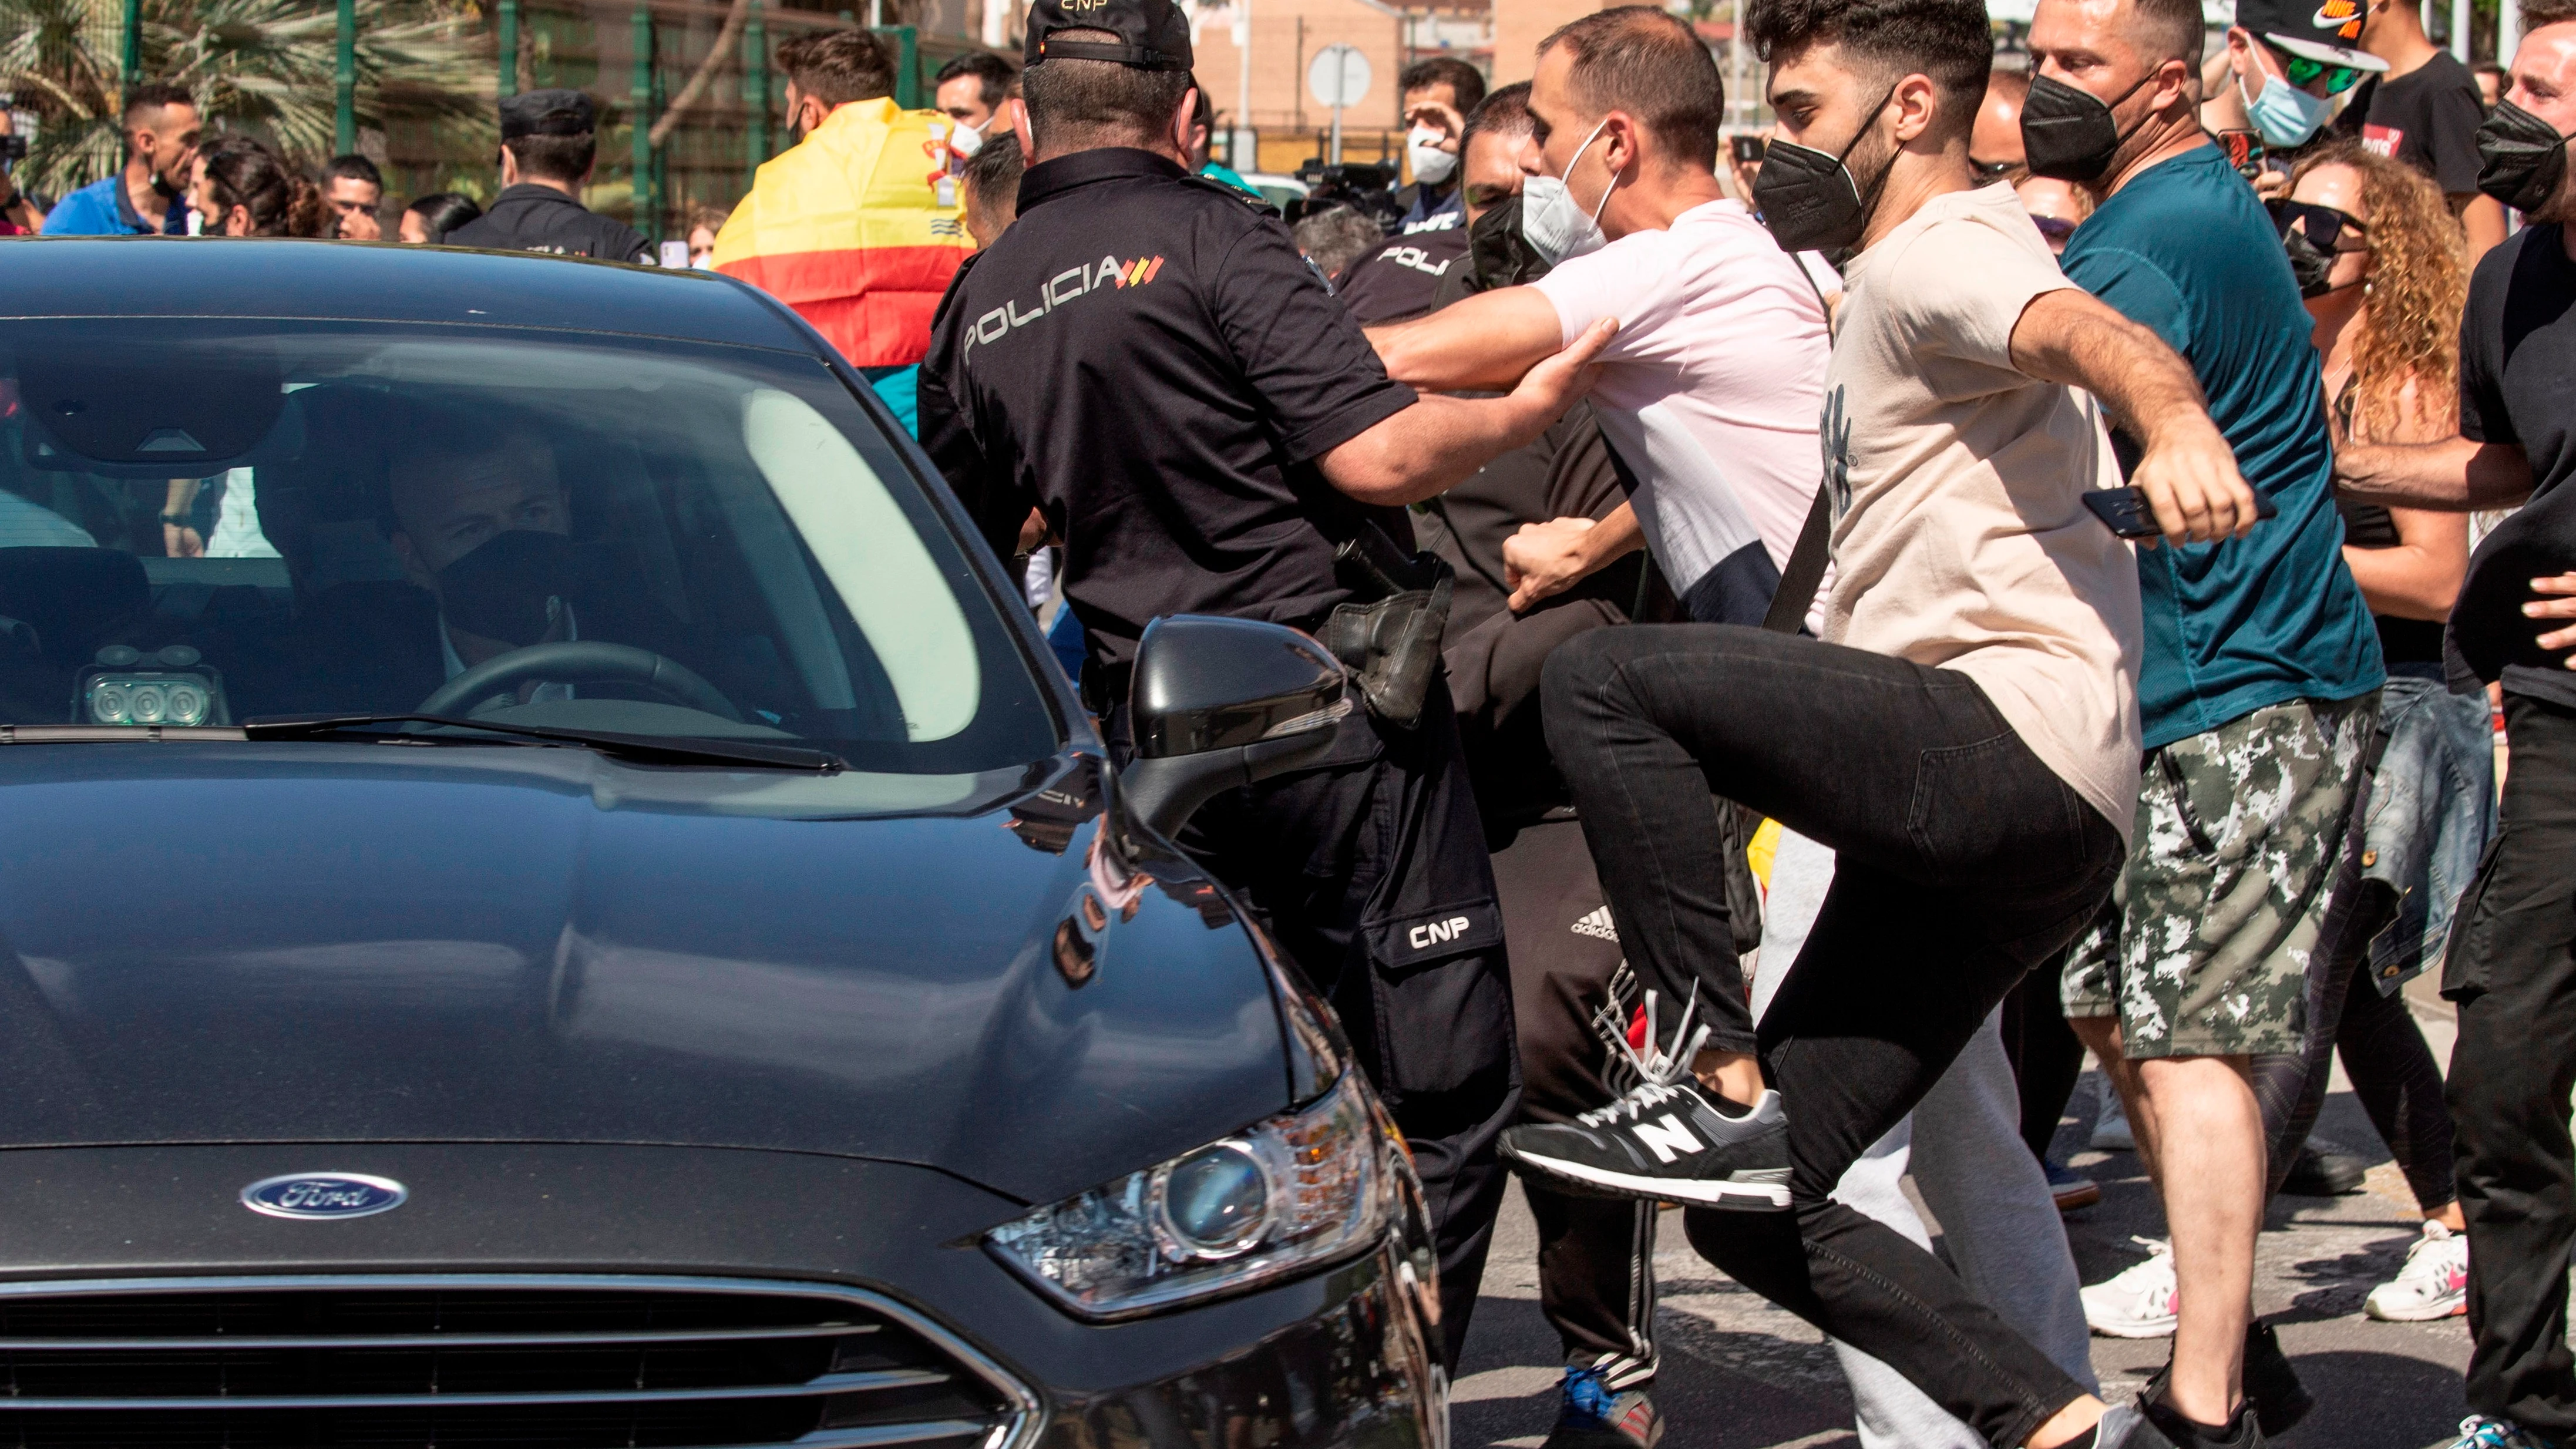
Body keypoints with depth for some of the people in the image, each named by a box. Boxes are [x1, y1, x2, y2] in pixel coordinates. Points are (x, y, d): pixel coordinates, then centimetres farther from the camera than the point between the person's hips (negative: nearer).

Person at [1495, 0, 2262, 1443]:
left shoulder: (1937, 255, -4)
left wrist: (2177, 421, -49)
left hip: (2018, 744, -10)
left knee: (1606, 680, -21)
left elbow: (2090, 331, -27)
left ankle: (1724, 1097, -19)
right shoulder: (1900, 286, 29)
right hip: (1971, 831, 10)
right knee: (1761, 1214, 5)